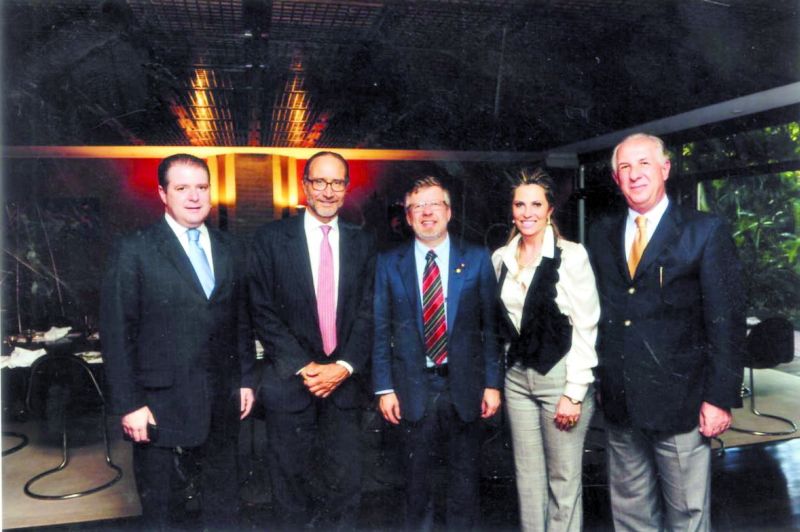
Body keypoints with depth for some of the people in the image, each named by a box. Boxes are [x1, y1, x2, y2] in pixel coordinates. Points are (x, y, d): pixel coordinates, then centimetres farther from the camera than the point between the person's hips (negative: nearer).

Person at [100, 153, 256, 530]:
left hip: (221, 398, 4)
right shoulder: (135, 251, -7)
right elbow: (116, 332, -9)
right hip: (159, 400, -4)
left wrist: (246, 380, 8)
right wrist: (129, 404, -12)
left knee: (223, 495, 18)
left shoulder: (230, 251, 7)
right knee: (156, 502, 15)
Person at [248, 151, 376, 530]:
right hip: (290, 382, -2)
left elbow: (368, 311, 3)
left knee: (344, 488, 9)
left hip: (344, 382, 2)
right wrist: (304, 367, -12)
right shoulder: (271, 238, -1)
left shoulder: (362, 242, 7)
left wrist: (344, 366, -10)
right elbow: (263, 312, -5)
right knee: (291, 486, 11)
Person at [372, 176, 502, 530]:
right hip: (413, 386, 0)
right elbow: (381, 330, 1)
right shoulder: (389, 264, 1)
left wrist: (493, 383, -3)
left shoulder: (477, 259, 1)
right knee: (416, 478, 14)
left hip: (464, 385, 0)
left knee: (464, 478, 13)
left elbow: (491, 325, 1)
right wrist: (384, 388, -4)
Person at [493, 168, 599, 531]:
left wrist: (574, 393, -14)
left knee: (564, 481, 5)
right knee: (528, 478, 13)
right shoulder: (501, 258, 6)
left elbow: (586, 328, -11)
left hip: (560, 377, -5)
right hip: (517, 377, 5)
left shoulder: (571, 255, -10)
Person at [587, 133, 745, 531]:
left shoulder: (706, 232, -3)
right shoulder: (602, 234, 9)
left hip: (679, 401, -4)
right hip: (619, 405, 4)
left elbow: (726, 322, -6)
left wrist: (720, 398, -10)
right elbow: (596, 312, 9)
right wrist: (598, 380, 6)